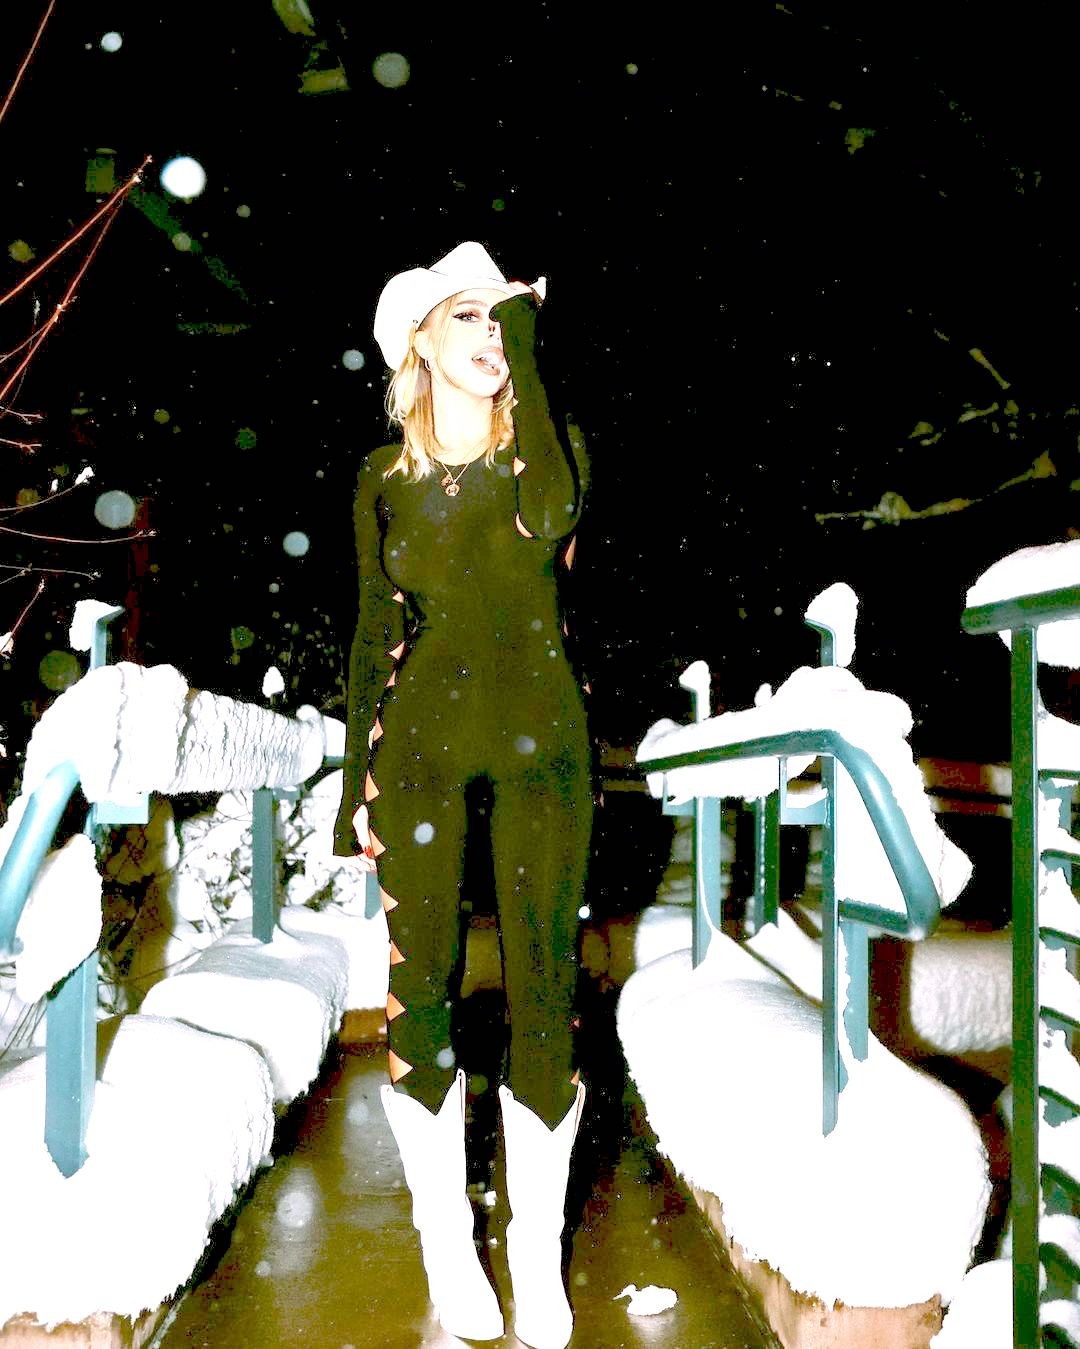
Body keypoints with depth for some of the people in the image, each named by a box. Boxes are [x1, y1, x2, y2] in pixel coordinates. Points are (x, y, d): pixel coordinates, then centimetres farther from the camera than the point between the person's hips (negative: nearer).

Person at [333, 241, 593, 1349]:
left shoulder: (549, 444, 5)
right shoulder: (385, 479, 9)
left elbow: (549, 514, -19)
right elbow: (376, 631, 11)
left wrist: (527, 335, -10)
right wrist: (356, 783, 7)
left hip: (541, 736, -1)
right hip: (421, 736, 1)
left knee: (544, 987, 0)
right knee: (420, 985, 2)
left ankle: (538, 1248, 18)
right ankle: (445, 1242, 21)